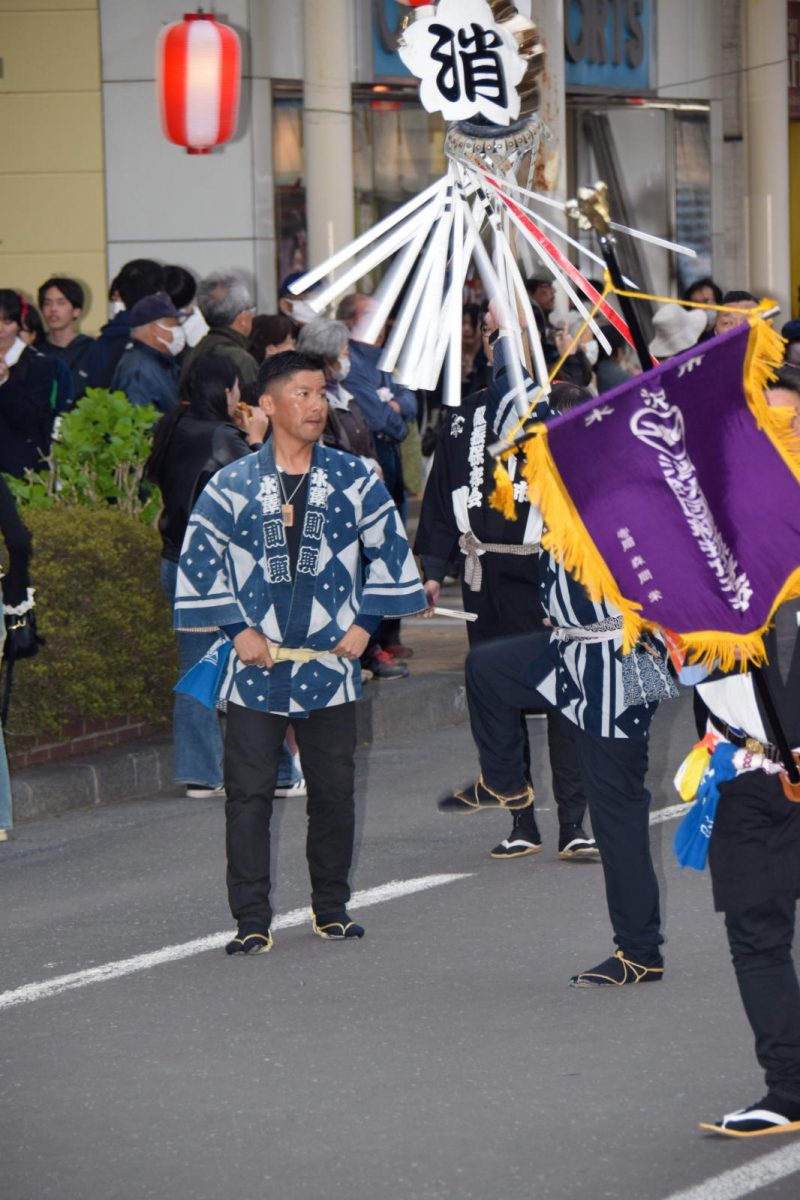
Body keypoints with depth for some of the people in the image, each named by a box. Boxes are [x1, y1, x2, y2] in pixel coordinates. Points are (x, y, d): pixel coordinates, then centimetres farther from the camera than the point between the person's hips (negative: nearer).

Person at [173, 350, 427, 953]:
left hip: (331, 662, 1)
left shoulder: (355, 479, 2)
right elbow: (198, 560, 5)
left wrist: (365, 622, 2)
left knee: (334, 790, 8)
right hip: (256, 662, -1)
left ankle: (332, 908, 23)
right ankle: (252, 920, 1)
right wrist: (237, 629, -1)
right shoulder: (232, 485, -1)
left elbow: (389, 549, 10)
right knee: (249, 793, -4)